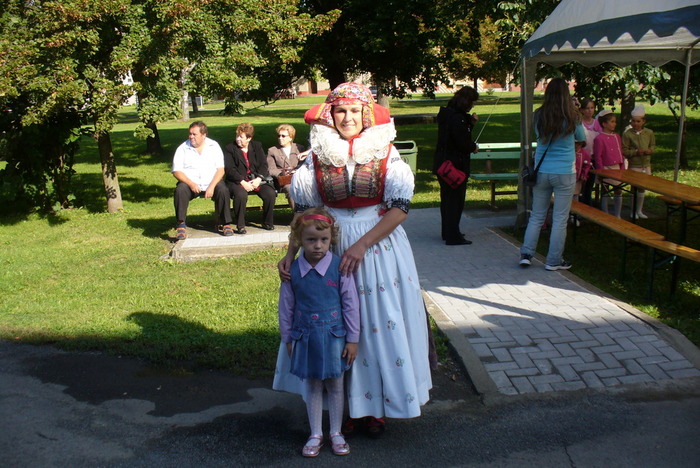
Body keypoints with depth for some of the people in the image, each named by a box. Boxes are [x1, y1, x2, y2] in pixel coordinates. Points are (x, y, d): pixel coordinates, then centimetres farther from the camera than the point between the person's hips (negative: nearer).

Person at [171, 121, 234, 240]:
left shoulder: (214, 146, 5)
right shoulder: (183, 148, 3)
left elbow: (220, 169, -2)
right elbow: (176, 171, -4)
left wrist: (212, 186, -18)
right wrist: (191, 184, -21)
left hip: (211, 182, 0)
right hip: (190, 183, 0)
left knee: (223, 190, -28)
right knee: (180, 190, -30)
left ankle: (226, 224, -17)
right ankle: (181, 225, -23)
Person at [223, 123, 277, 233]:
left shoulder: (257, 146, 12)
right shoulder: (229, 149, 3)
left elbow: (263, 164, 4)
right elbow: (230, 169, -7)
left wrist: (258, 179, -14)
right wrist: (242, 182, -20)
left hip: (256, 180, 3)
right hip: (237, 181, -3)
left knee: (270, 193, -23)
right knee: (241, 195, -36)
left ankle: (267, 223, -1)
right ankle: (240, 226, -19)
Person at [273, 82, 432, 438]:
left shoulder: (385, 152, -3)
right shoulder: (318, 155, 1)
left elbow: (400, 207, -9)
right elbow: (303, 209, 3)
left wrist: (362, 245, -18)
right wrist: (290, 254, -9)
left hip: (379, 245, -1)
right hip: (331, 247, 2)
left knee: (380, 322, 3)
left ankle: (375, 408, 20)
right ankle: (351, 406, 22)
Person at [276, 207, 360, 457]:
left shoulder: (339, 267, -12)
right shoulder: (293, 270, -6)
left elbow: (351, 304, -5)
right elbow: (286, 307, 4)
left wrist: (352, 339, -3)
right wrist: (287, 339, 8)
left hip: (334, 336, -1)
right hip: (306, 337, 2)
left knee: (335, 385, 11)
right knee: (312, 386, 13)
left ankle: (336, 433, 28)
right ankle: (315, 435, 28)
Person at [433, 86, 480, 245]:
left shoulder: (446, 113, 9)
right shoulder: (457, 118, -21)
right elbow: (463, 143, -23)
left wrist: (470, 122, 4)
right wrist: (474, 147, -4)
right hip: (455, 165, -10)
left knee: (447, 199, 18)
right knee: (455, 200, -2)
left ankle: (447, 232, 29)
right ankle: (453, 236, 1)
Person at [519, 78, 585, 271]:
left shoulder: (538, 116, -5)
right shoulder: (572, 117, -10)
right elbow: (582, 138, 8)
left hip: (541, 172, 3)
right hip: (565, 173, -3)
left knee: (536, 216, 14)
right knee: (560, 219, 6)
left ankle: (526, 254, 12)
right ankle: (554, 261, 11)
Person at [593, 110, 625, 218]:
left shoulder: (617, 137, 9)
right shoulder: (599, 139, -12)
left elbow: (621, 153, 14)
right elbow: (597, 157, -13)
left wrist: (622, 168, 9)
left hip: (617, 168, 7)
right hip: (606, 169, -6)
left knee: (619, 191, 8)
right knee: (605, 193, 3)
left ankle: (617, 216, 18)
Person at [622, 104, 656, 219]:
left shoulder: (649, 133, 3)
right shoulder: (627, 134, -9)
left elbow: (653, 146, 12)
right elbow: (624, 151, -10)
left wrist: (650, 150, -10)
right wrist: (636, 152, -23)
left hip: (646, 164, 4)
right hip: (634, 165, -4)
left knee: (642, 188, 12)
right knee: (634, 187, 2)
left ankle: (639, 211, 24)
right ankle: (633, 211, 15)